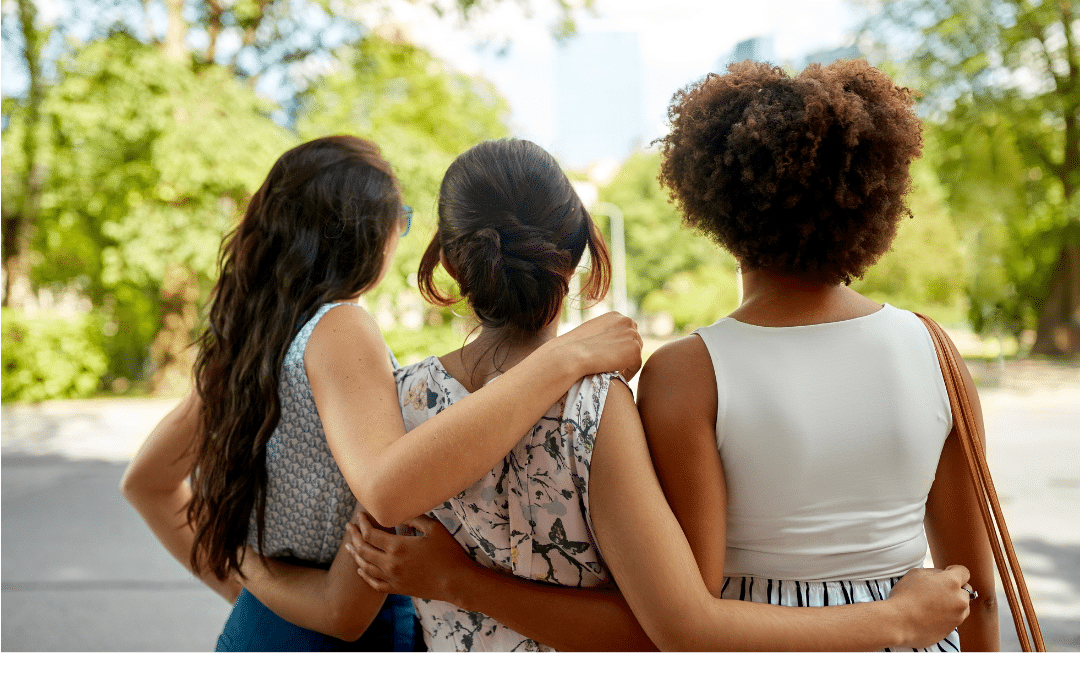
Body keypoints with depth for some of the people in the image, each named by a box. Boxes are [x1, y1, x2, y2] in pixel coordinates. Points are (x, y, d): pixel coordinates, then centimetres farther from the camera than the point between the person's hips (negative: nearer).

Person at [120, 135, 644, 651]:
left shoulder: (244, 336, 1)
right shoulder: (336, 329, -22)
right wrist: (565, 358, -38)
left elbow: (146, 482, 10)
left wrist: (239, 583, 8)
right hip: (351, 644, -7)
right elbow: (388, 488, -41)